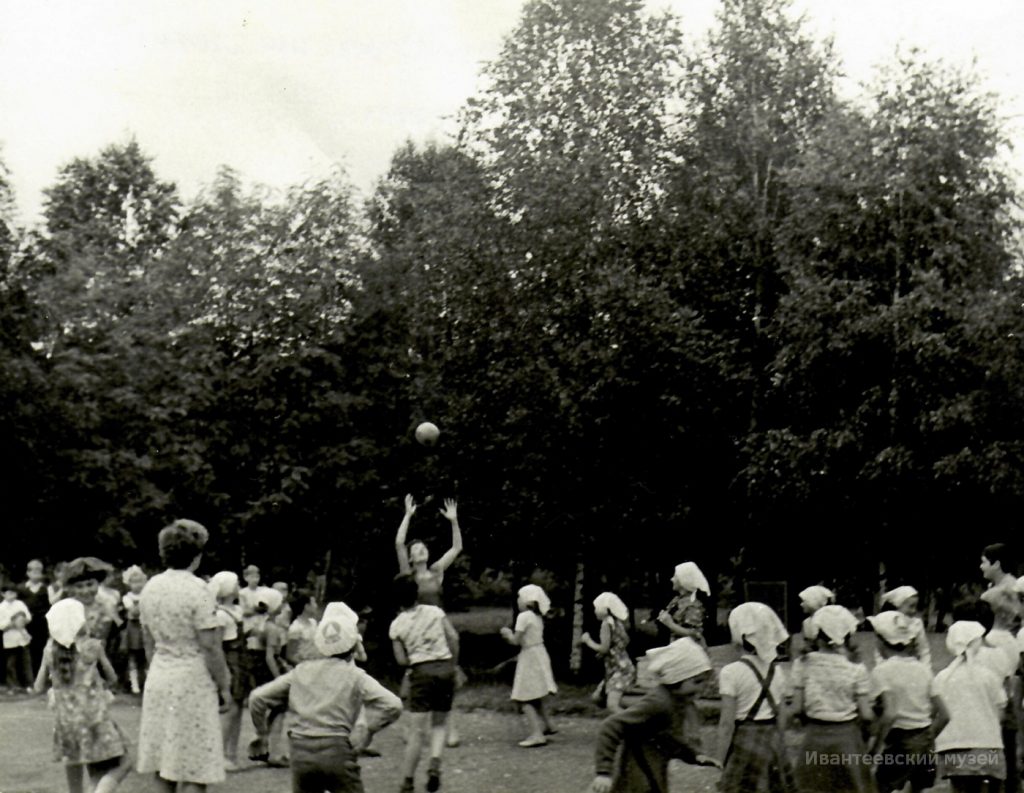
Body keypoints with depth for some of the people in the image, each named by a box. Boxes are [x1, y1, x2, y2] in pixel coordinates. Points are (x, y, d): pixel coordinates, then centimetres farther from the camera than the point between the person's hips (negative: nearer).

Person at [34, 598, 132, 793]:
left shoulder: (50, 649, 1)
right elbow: (112, 678, 2)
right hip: (93, 719, -5)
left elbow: (39, 687, 7)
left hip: (64, 721, 5)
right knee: (122, 763, 3)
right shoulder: (92, 646, -9)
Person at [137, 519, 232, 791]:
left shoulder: (151, 587, 5)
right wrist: (224, 685, -5)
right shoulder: (197, 589, -15)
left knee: (163, 756, 15)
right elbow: (210, 646, -15)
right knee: (193, 766, -1)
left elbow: (149, 641, 12)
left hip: (158, 678, 7)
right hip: (192, 680, -7)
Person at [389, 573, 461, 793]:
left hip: (421, 672, -2)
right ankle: (435, 766, -7)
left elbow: (401, 660, 0)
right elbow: (453, 637, 1)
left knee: (417, 730, 1)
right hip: (445, 669, 2)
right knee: (439, 724, 17)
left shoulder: (396, 625, 3)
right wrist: (453, 665, 12)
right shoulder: (435, 611, 5)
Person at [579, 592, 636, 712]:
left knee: (612, 705, -19)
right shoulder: (617, 622, 10)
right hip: (618, 668, 10)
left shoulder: (607, 623, -14)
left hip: (619, 669, -10)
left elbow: (604, 648, -18)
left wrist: (588, 640, -4)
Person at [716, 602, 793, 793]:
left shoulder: (731, 672, -13)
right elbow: (782, 720, 9)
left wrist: (721, 762, -5)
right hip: (773, 743, 5)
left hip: (743, 742, -5)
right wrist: (780, 753, 18)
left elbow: (727, 724, -12)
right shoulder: (777, 671, 4)